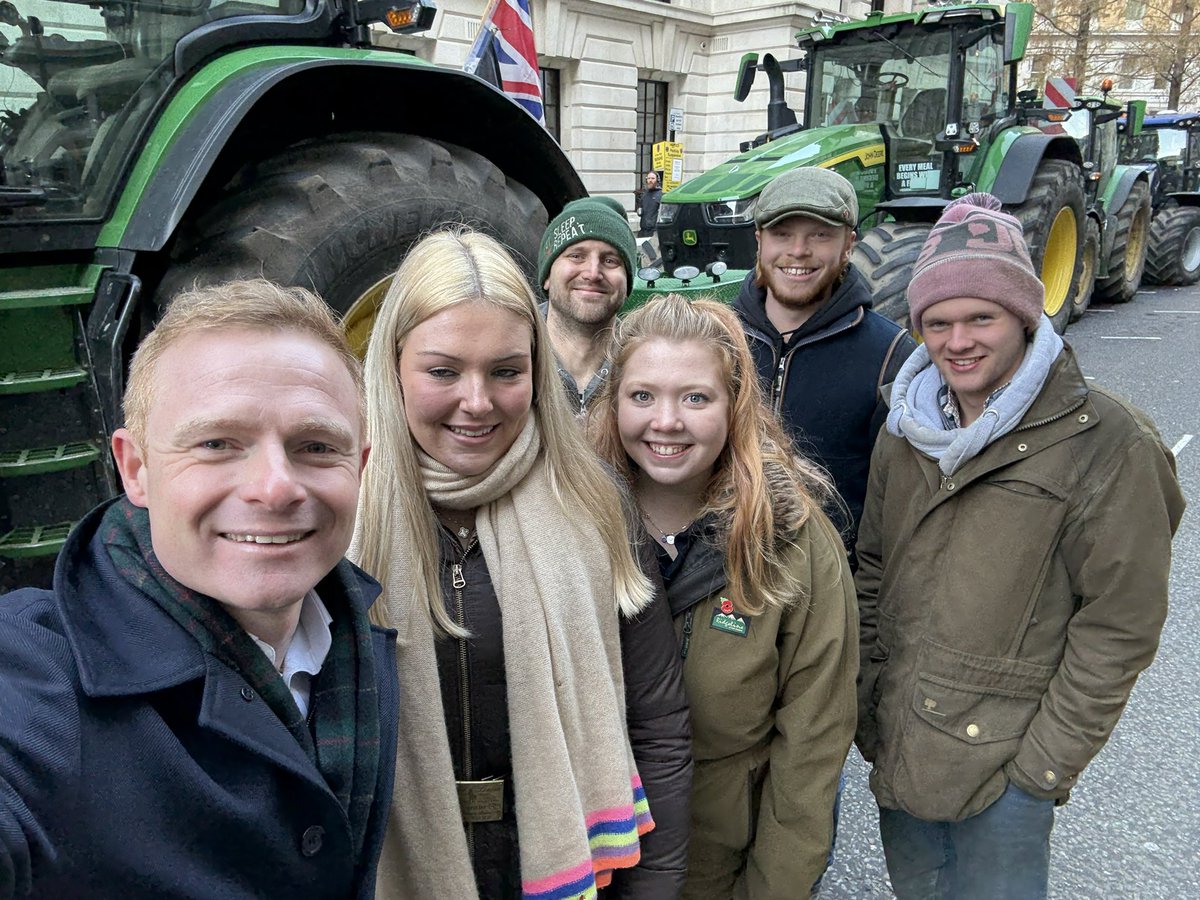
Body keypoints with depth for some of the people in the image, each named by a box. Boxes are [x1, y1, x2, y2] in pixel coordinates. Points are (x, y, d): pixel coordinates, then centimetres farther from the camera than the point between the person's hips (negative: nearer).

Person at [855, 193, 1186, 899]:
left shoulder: (1107, 443, -14)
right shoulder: (908, 428, 2)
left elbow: (1120, 626, -13)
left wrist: (1047, 763, -12)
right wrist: (866, 703, 5)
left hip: (1004, 759, -5)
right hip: (897, 742, 5)